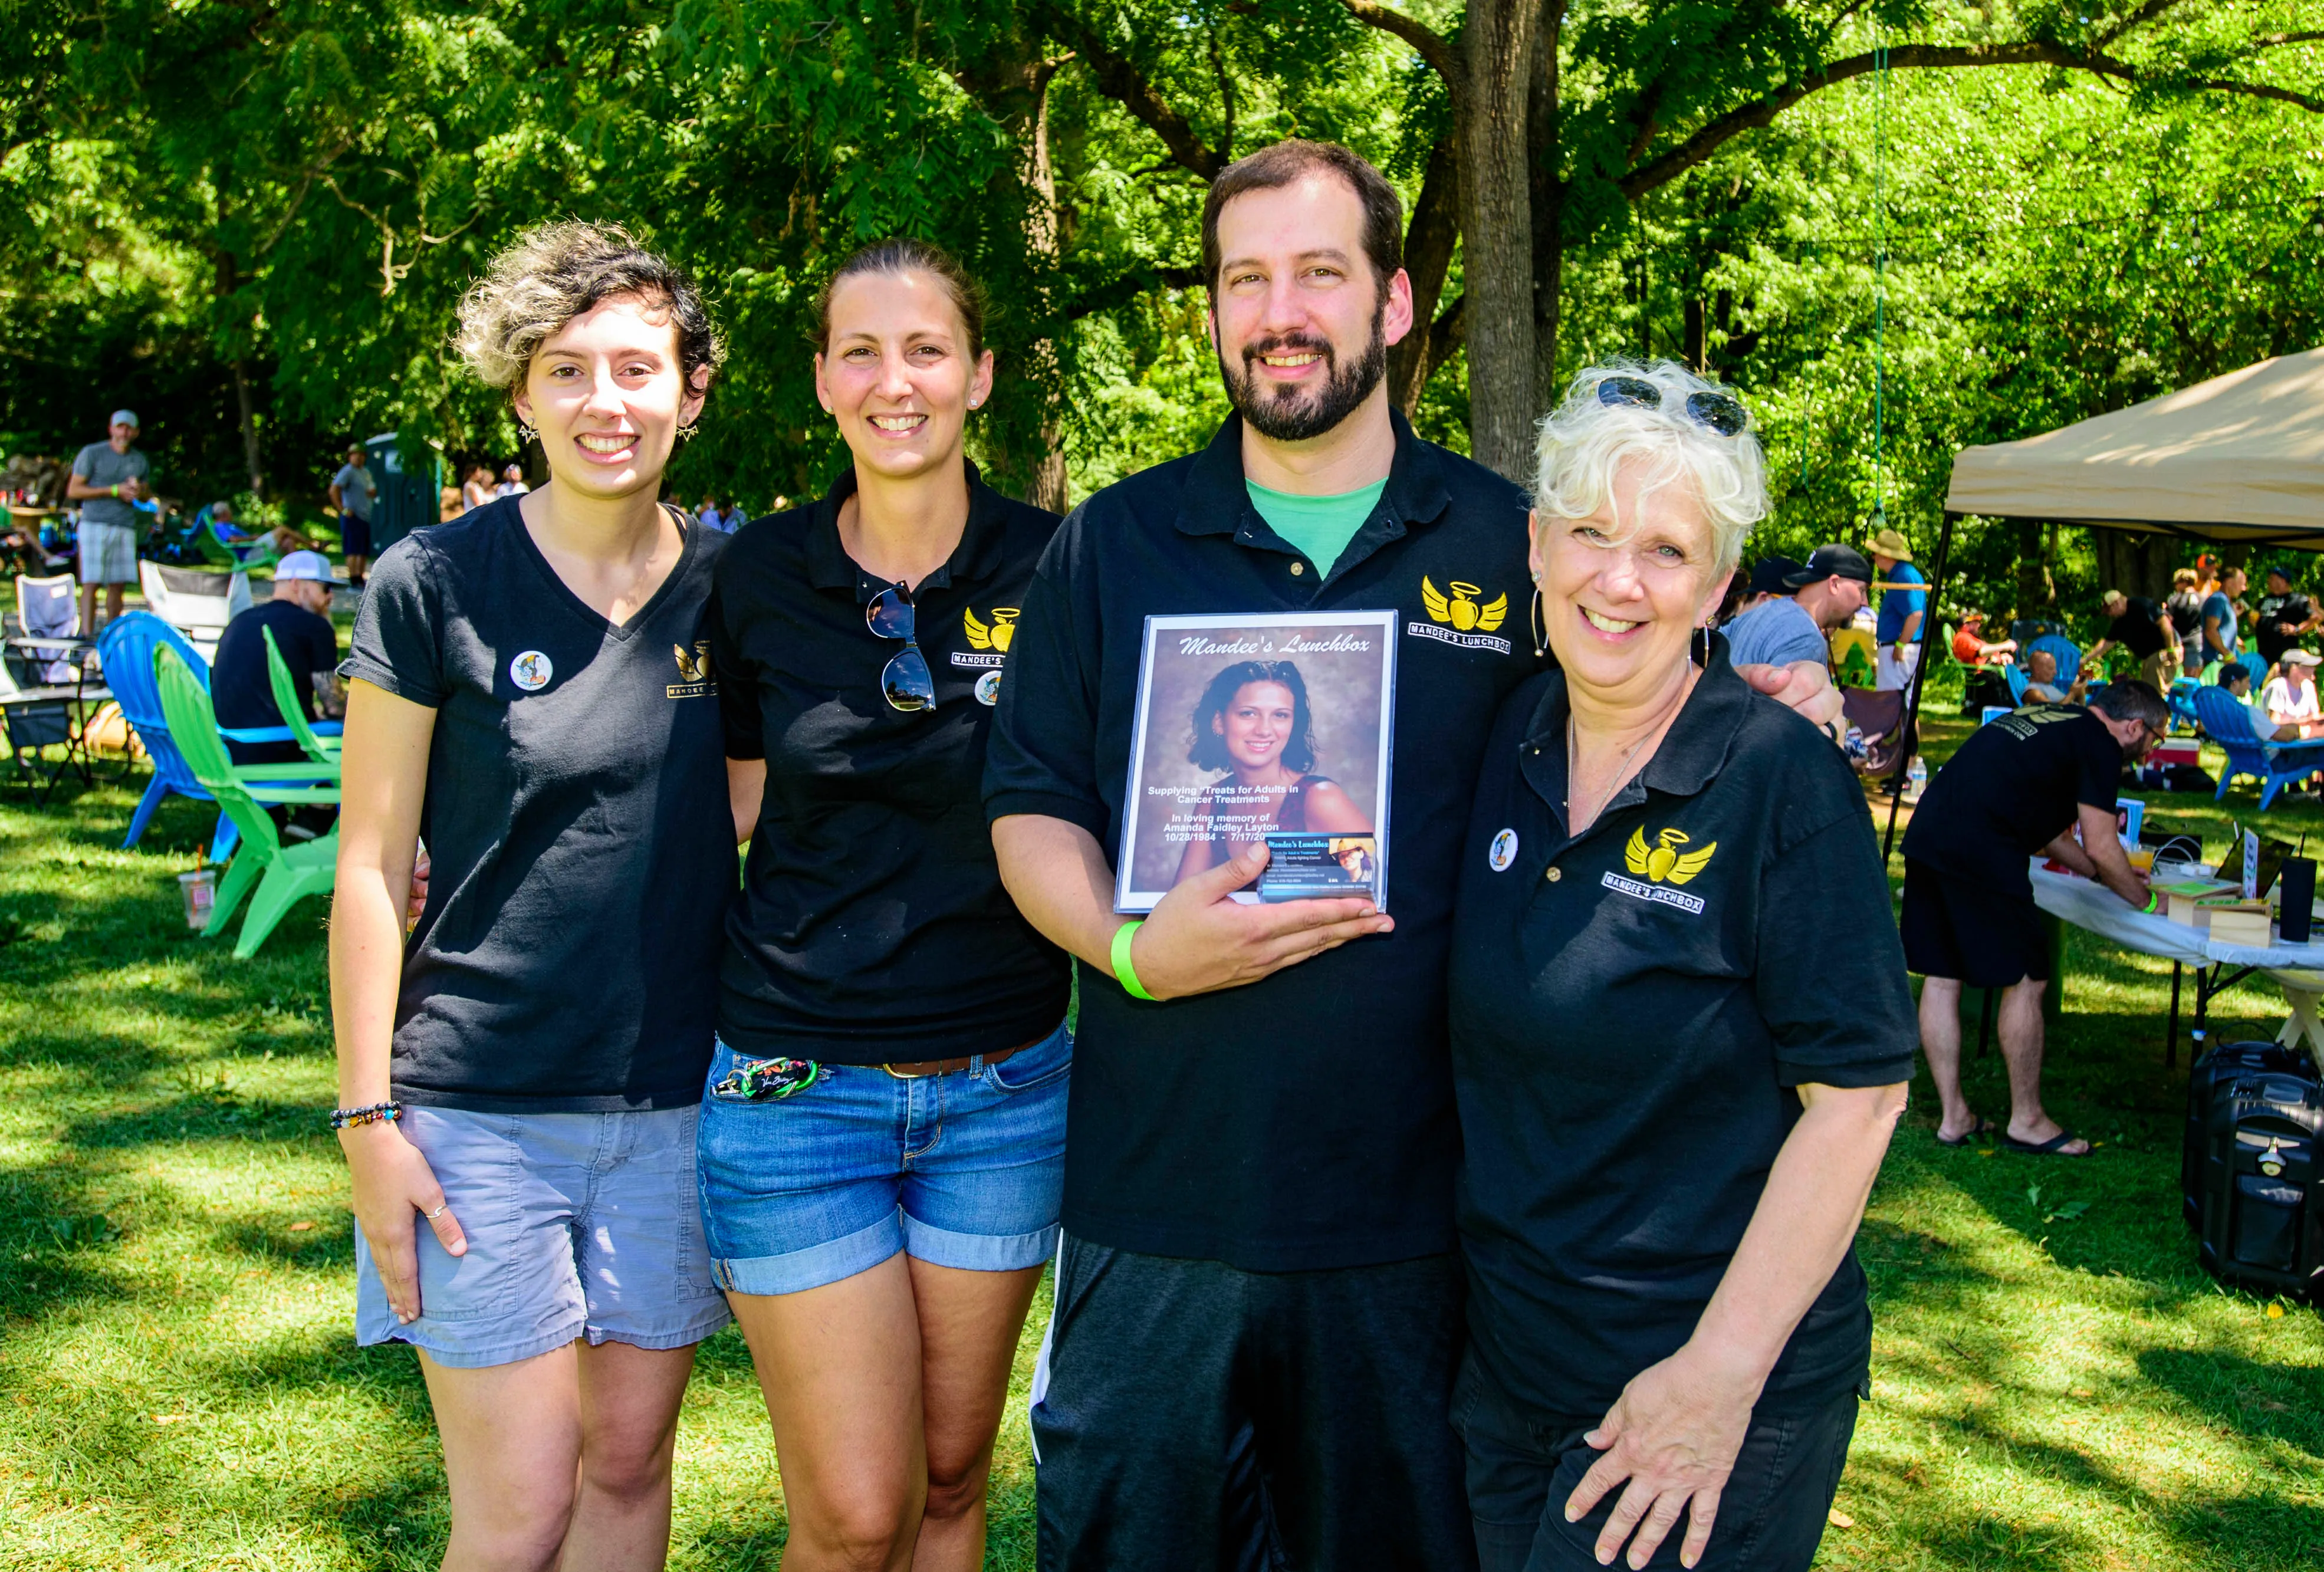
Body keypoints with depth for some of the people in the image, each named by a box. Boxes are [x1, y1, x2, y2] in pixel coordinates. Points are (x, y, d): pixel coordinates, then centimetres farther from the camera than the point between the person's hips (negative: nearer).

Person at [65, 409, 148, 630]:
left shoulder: (140, 460, 16)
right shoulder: (91, 454, 2)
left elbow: (146, 493, 28)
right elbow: (73, 491, -2)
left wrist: (138, 491, 1)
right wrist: (114, 491, -8)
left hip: (126, 527, 4)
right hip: (95, 524, -4)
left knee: (118, 584, 3)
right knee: (91, 583, -9)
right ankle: (87, 633, -11)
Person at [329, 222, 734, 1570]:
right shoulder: (435, 584, -7)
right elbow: (372, 862, -4)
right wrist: (369, 1114, -7)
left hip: (677, 1103, 3)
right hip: (478, 1106, -3)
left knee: (630, 1463, 13)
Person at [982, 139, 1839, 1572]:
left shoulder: (1510, 542, 3)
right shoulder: (1114, 544, 4)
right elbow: (1032, 808, 4)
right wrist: (1134, 951, -15)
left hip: (1412, 1200, 0)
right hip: (1160, 1188, 1)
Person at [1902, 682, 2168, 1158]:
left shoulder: (2046, 719, 27)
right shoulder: (2099, 745, 1)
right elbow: (2100, 848, 0)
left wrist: (2104, 873, 41)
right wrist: (2145, 900, 17)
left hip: (1926, 833, 9)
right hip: (1979, 851, -9)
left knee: (1940, 977, 12)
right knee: (2024, 980, 4)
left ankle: (1953, 1117, 21)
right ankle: (2026, 1121, 14)